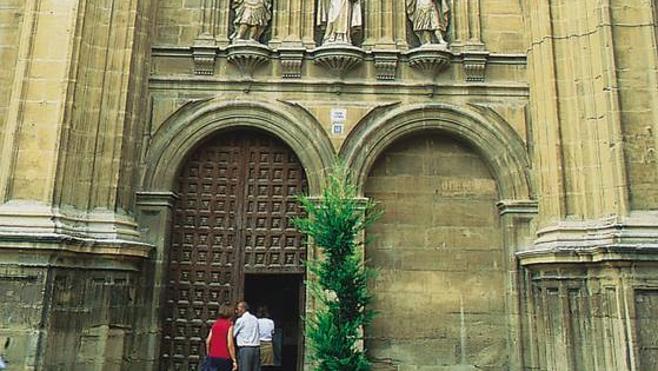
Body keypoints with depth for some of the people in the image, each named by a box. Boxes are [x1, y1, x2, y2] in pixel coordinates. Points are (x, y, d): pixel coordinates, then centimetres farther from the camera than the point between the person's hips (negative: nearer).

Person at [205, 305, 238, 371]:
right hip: (224, 358, -4)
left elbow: (208, 341, 7)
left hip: (213, 358, 5)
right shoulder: (229, 326, -9)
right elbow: (230, 345, -14)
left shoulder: (215, 324, 7)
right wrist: (234, 361, -11)